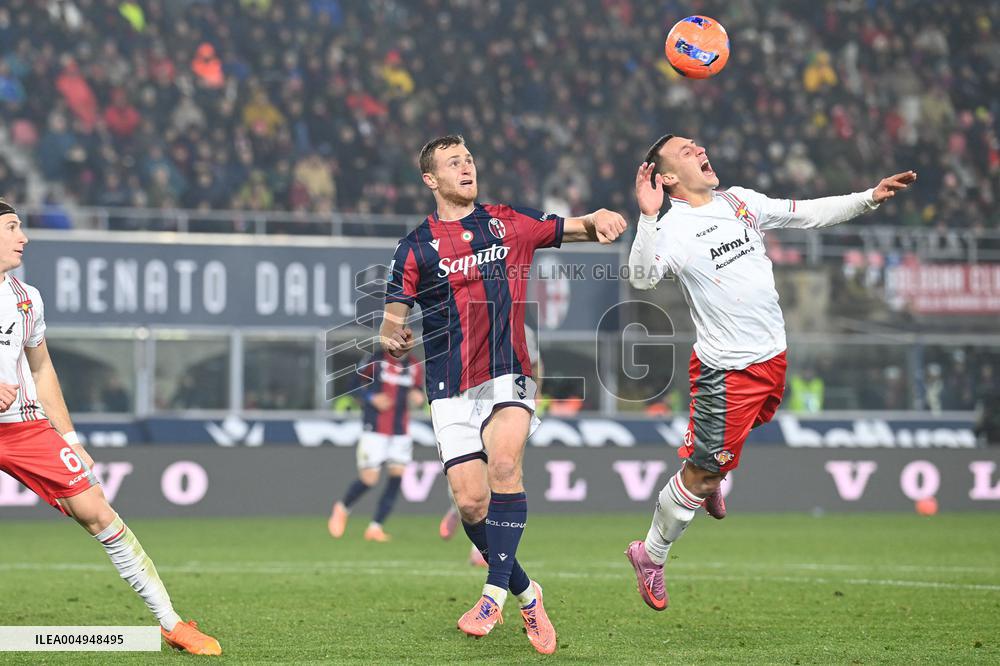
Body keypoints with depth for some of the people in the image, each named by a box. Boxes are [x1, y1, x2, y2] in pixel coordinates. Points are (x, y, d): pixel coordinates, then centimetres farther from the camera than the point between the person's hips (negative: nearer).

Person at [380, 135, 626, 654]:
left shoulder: (508, 223, 10)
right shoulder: (416, 247, 6)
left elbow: (574, 228, 14)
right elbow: (393, 316, 4)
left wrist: (599, 219, -9)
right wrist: (392, 335, -20)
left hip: (507, 376, -1)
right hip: (451, 388, 1)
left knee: (503, 464, -27)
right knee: (471, 501, -7)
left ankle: (495, 594, -23)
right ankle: (525, 592, 15)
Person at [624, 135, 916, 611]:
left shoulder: (741, 202, 6)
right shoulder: (672, 228, -16)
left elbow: (810, 214, 15)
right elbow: (642, 277, -33)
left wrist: (871, 197, 8)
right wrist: (648, 216, -43)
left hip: (772, 355, 7)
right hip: (726, 370, -7)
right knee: (702, 473, -2)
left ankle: (710, 481, 57)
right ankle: (649, 557, 14)